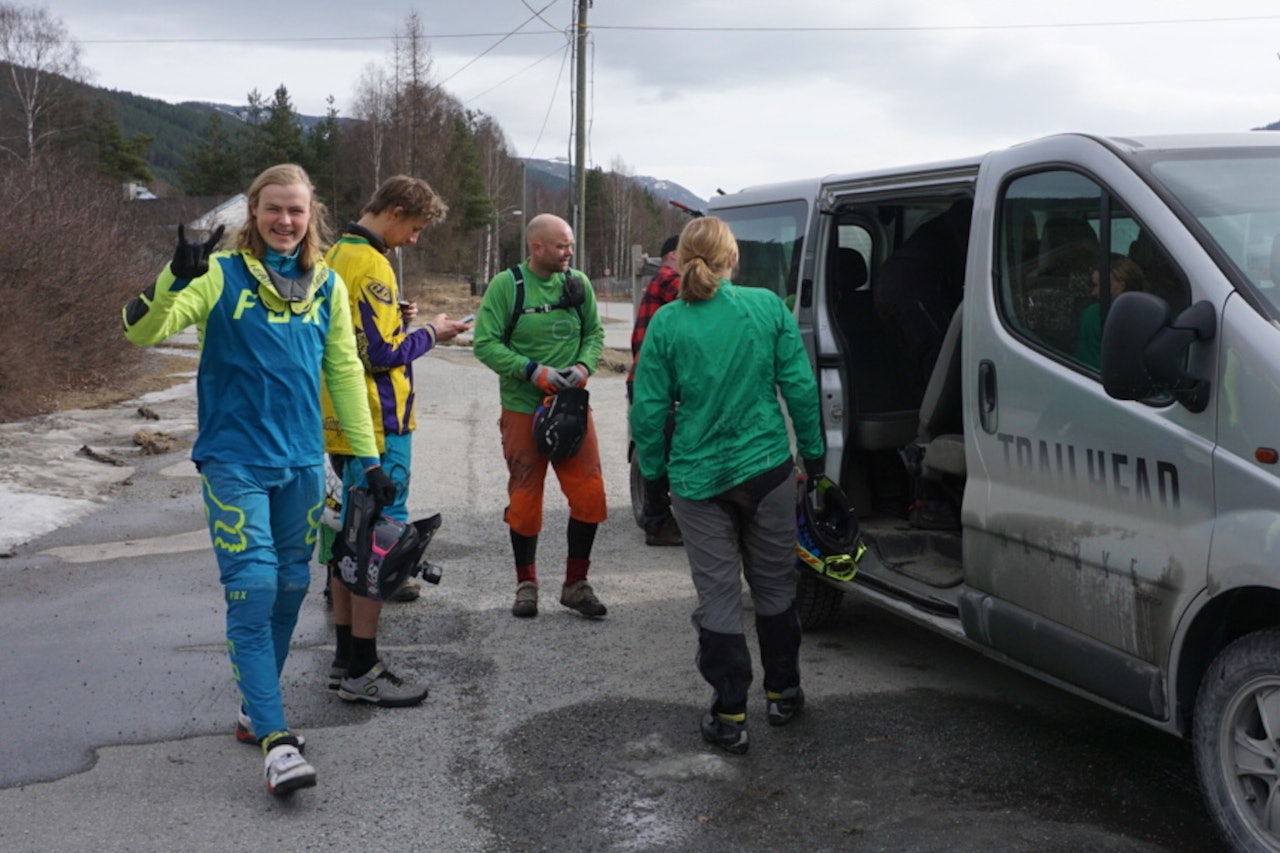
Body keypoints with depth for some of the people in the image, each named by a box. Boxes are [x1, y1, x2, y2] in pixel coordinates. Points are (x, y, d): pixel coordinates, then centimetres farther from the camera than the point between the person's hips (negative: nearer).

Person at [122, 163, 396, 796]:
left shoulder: (328, 286, 8)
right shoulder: (221, 275, -4)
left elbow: (345, 373, 11)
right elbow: (141, 330, -13)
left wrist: (368, 458, 9)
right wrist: (176, 278, -32)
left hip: (302, 462, 5)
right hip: (235, 461, -4)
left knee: (290, 589, 11)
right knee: (253, 591, -10)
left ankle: (255, 706, 30)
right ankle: (275, 739, -8)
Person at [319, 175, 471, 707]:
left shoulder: (338, 255, 14)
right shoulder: (371, 266, -16)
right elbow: (382, 355, -20)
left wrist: (396, 320, 10)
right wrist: (428, 334, -5)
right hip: (377, 428, -10)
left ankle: (345, 658, 24)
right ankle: (362, 673, 2)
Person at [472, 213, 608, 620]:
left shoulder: (578, 283, 5)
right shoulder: (507, 285, -6)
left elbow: (594, 333, 12)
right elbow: (485, 343, -9)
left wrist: (584, 365, -8)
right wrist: (533, 371, -18)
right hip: (523, 408, -3)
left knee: (589, 494, -3)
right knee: (525, 498, 6)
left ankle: (576, 583, 13)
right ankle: (526, 584, 24)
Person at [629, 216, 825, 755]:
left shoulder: (667, 323, -7)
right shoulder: (768, 307, -4)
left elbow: (649, 409, -4)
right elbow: (800, 386, -1)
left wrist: (652, 472, 9)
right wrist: (812, 450, 10)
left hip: (698, 478, -1)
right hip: (767, 468, 1)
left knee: (717, 595, 7)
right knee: (774, 586, 17)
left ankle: (729, 716, 12)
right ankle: (782, 694, 31)